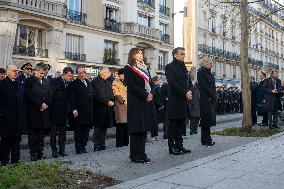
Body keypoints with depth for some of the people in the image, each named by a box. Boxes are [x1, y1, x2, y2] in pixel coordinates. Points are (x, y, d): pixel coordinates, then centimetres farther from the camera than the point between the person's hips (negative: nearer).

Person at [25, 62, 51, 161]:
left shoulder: (46, 81, 15)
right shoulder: (29, 81, -3)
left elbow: (49, 96, 12)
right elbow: (30, 96, -12)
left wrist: (46, 105, -5)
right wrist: (40, 104, -13)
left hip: (44, 112, 5)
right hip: (33, 112, -5)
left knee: (42, 134, 9)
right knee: (33, 134, 3)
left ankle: (40, 152, 16)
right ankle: (33, 153, 9)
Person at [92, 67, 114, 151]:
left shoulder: (108, 82, 20)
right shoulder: (96, 81, -7)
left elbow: (111, 93, 20)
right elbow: (98, 95, -16)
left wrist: (112, 101, 0)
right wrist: (107, 102, -16)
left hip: (107, 107, 8)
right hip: (99, 107, -7)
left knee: (104, 126, 9)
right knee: (98, 127, -3)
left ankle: (102, 144, 16)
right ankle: (96, 145, 3)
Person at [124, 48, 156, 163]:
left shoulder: (144, 68, 20)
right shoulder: (129, 68, -3)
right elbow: (131, 86, -13)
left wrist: (150, 94, 0)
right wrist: (145, 95, -16)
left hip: (146, 102, 8)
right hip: (136, 103, -8)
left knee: (144, 129, 8)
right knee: (137, 129, -6)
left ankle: (142, 154, 15)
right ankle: (136, 156, 0)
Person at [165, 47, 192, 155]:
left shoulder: (183, 67, 20)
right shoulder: (170, 67, -6)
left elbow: (189, 82, 19)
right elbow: (172, 84, -15)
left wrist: (189, 91, -2)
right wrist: (185, 93, -15)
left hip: (184, 101, 8)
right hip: (175, 101, -8)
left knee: (181, 125, 12)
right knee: (173, 124, -1)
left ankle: (179, 146, 20)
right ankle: (172, 147, 6)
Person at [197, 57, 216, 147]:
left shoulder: (209, 73, 19)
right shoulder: (200, 72, -7)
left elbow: (213, 86, 17)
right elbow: (205, 86, -14)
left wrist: (214, 96, 5)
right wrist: (213, 95, -12)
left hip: (211, 99, 9)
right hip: (205, 99, -9)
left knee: (209, 118, 8)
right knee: (206, 118, -7)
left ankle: (206, 139, 14)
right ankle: (206, 140, -3)